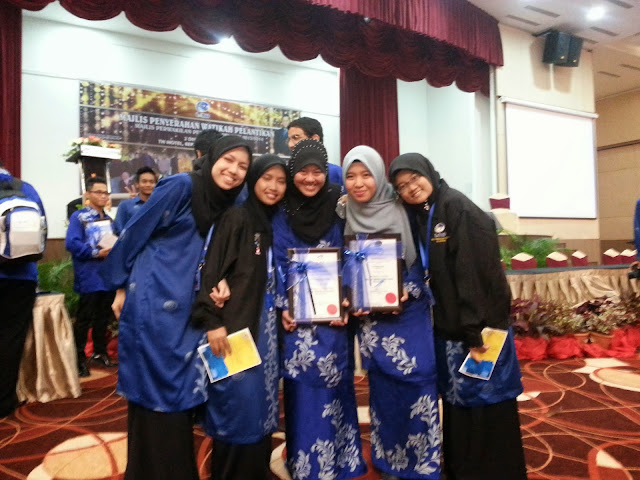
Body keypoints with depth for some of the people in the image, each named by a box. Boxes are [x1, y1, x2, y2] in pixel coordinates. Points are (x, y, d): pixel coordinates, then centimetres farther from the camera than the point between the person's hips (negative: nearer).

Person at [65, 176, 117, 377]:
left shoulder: (108, 219, 15)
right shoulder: (79, 217, -6)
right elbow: (71, 243, -18)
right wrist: (96, 253, -20)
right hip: (89, 278, -7)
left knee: (103, 317, 14)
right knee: (84, 319, -2)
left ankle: (100, 352, 26)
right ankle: (79, 359, 7)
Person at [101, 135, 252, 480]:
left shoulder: (227, 207, 9)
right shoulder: (180, 185, -11)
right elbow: (135, 233, -7)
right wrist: (122, 287, -4)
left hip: (189, 310, 7)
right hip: (154, 304, -7)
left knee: (181, 393, 15)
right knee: (156, 392, 2)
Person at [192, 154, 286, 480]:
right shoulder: (236, 218, -9)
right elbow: (211, 271, -14)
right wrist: (212, 322, -19)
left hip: (267, 327, 7)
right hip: (236, 326, -7)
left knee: (261, 405, 14)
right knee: (238, 404, -2)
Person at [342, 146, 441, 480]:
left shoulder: (402, 211, -6)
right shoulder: (346, 219, 2)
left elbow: (422, 260, -3)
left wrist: (408, 291, -18)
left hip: (409, 313, -2)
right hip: (371, 318, 2)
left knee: (416, 380, -3)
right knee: (382, 388, 9)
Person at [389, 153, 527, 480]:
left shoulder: (457, 208, -14)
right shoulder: (417, 216, 9)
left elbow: (474, 272, -20)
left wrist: (474, 331, -22)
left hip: (481, 325, -7)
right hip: (447, 325, 7)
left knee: (486, 400, 5)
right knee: (456, 401, 16)